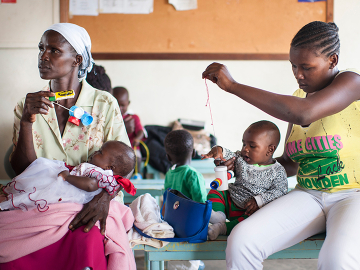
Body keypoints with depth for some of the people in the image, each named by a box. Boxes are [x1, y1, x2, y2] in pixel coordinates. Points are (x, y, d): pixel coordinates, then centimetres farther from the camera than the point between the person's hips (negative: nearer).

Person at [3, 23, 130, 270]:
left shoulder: (105, 104, 3)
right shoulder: (28, 106, 10)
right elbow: (22, 170, 3)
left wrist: (105, 196, -20)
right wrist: (26, 122, -12)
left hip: (90, 207, -2)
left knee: (87, 244, -36)